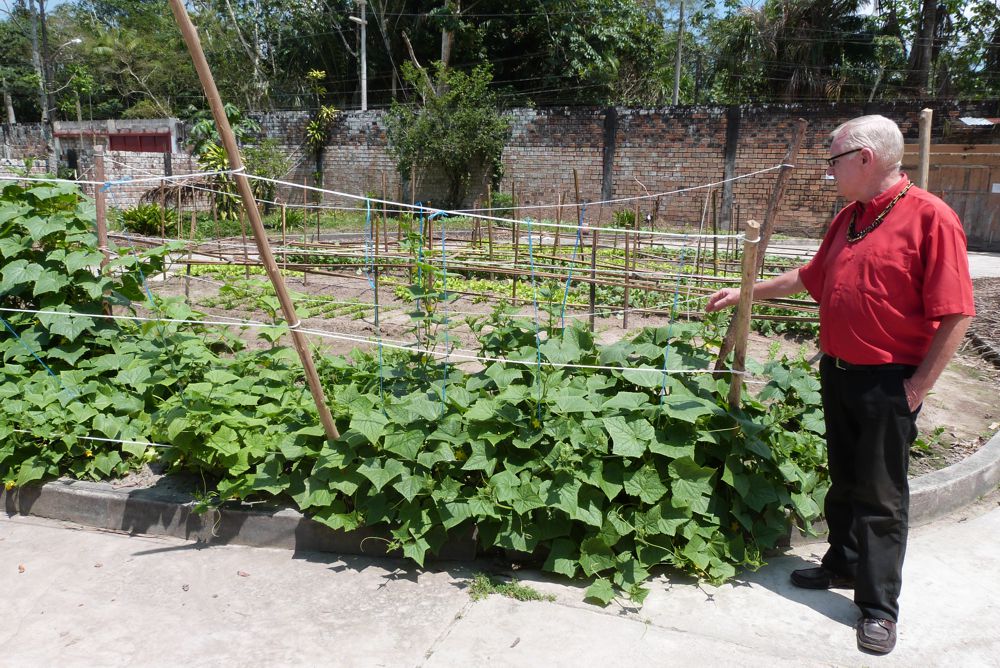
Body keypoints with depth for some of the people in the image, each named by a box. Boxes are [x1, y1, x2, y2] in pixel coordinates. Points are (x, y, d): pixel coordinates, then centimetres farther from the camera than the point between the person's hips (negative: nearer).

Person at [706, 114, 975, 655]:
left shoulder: (929, 216, -15)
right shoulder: (848, 217, 10)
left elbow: (955, 314, -17)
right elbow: (810, 277, 23)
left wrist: (918, 386, -16)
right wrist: (746, 293, 23)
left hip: (889, 382, -7)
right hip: (837, 371, 7)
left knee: (881, 494, 2)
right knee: (844, 481, 19)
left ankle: (879, 606, 15)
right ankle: (844, 564, 37)